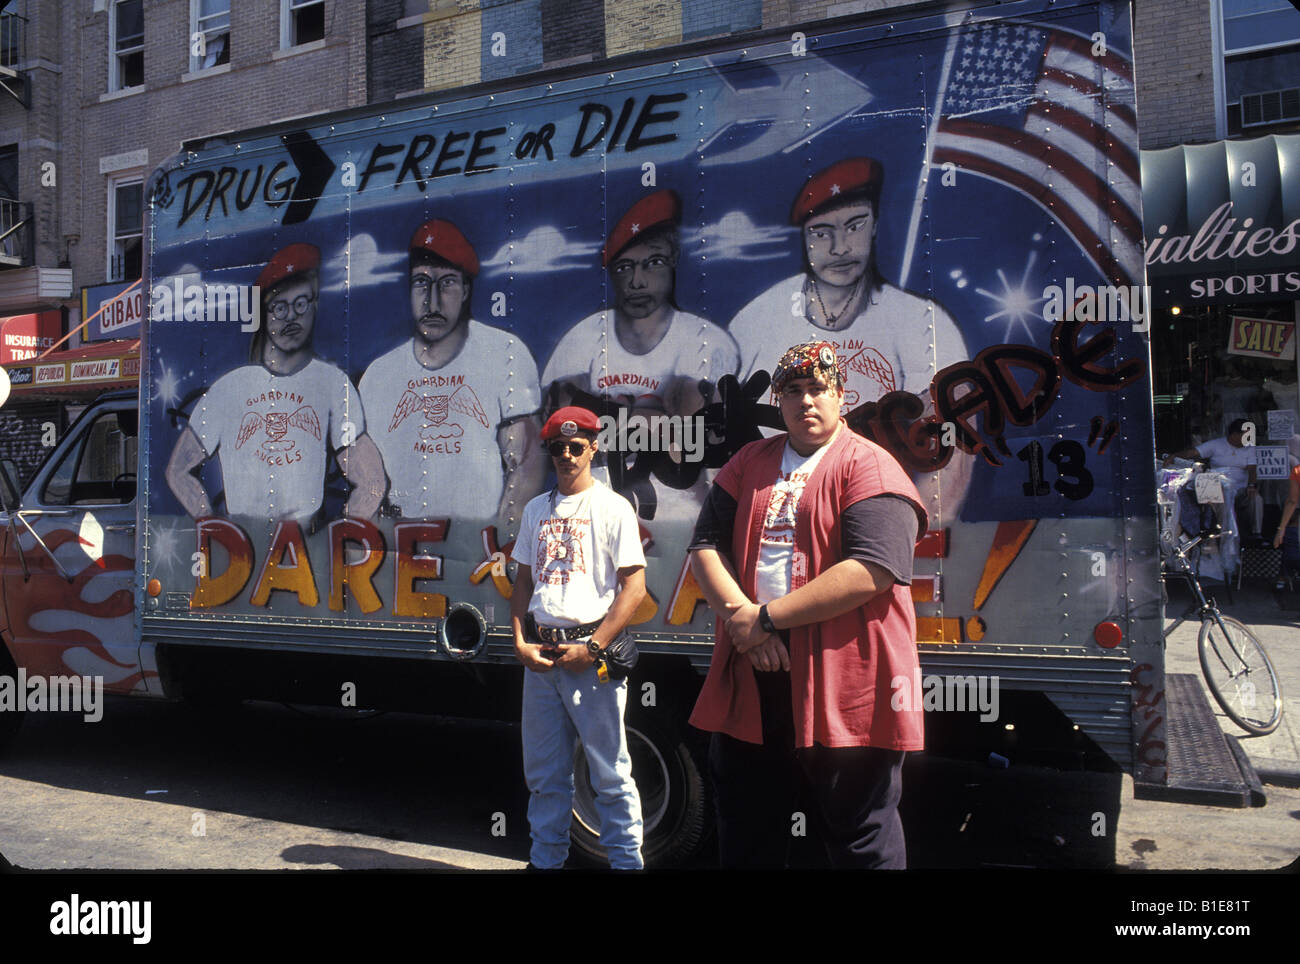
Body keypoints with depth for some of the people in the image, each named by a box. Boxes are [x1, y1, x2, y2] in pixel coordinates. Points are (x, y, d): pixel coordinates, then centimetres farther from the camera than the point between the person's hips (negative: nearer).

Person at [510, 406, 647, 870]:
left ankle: (626, 860, 13)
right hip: (539, 654, 5)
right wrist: (520, 641, 4)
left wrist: (592, 648, -13)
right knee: (543, 772, 13)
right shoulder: (536, 510, 15)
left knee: (610, 773, 1)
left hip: (591, 655, -5)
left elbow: (634, 587, -8)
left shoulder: (613, 507, -2)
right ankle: (546, 860, 27)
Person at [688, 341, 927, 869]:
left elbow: (872, 571, -20)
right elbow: (706, 546, 7)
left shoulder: (868, 466, -7)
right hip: (751, 676, 6)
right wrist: (738, 615, -12)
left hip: (844, 682, -5)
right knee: (745, 836, 19)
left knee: (862, 841, 9)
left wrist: (767, 618, -18)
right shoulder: (749, 463, 12)